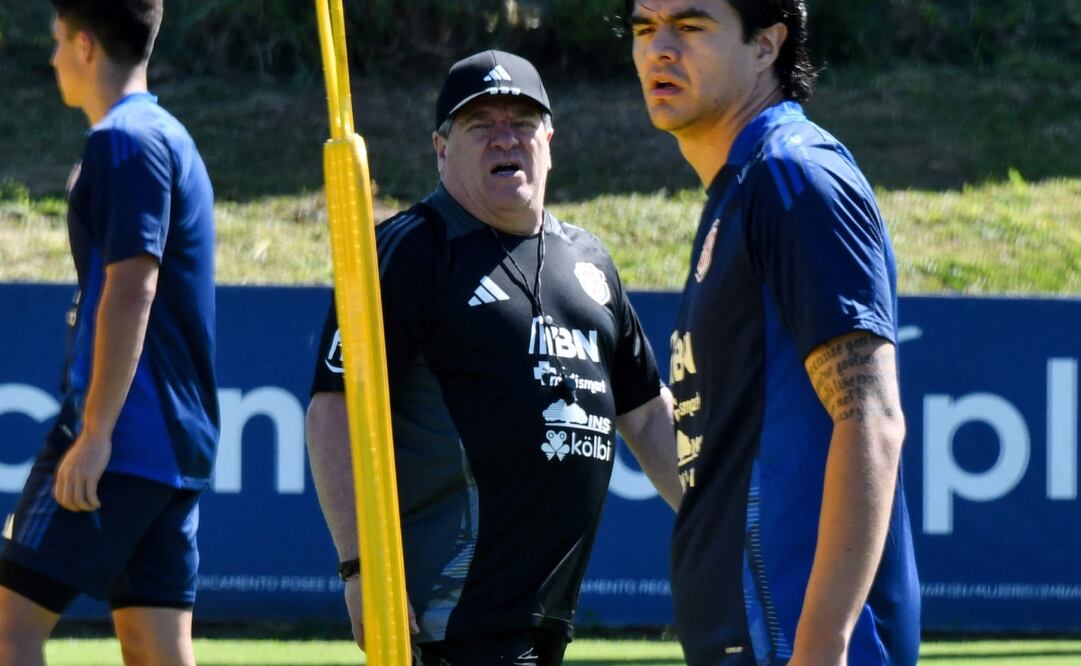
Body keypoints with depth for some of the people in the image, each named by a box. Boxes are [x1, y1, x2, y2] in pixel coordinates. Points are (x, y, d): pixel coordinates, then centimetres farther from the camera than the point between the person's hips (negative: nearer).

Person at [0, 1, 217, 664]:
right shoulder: (172, 139, 21)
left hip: (123, 436, -9)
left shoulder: (122, 142, -10)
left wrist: (94, 434, -21)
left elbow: (131, 291, -19)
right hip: (179, 447, 9)